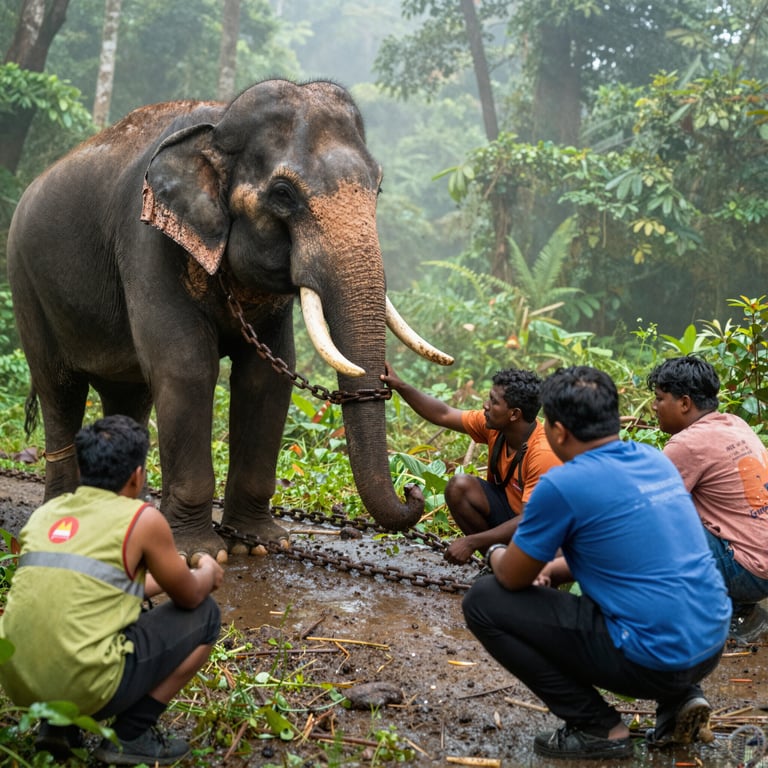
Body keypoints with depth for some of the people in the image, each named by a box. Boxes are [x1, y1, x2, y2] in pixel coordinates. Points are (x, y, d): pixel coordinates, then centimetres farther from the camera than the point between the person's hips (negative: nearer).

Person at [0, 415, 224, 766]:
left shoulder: (43, 514, 14)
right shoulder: (143, 519, -4)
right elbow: (190, 597, 10)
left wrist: (159, 579, 41)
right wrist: (206, 572, 33)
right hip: (89, 687, -6)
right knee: (204, 616, 12)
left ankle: (57, 723, 18)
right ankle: (129, 735, 10)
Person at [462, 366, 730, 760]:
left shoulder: (562, 485, -14)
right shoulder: (655, 459, 9)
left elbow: (512, 579, -1)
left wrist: (496, 554, 21)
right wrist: (555, 568, 23)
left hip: (654, 660, -7)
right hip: (712, 644, 8)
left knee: (483, 602, 0)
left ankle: (597, 728, 4)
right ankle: (680, 697, 17)